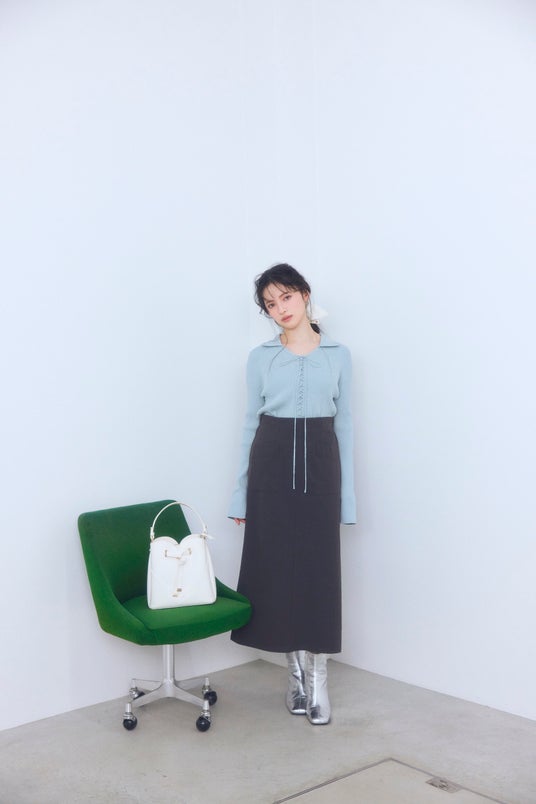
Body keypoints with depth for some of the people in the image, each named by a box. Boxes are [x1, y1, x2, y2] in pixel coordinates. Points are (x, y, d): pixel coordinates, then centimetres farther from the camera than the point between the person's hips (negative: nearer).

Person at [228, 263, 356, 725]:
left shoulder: (338, 355, 6)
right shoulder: (260, 358, 7)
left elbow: (345, 424, 6)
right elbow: (251, 423, 9)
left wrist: (347, 497, 1)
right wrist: (241, 493, 5)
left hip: (320, 463, -1)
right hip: (272, 463, 1)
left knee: (319, 568, -2)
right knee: (277, 568, 3)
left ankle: (318, 680, 7)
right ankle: (296, 673, 18)